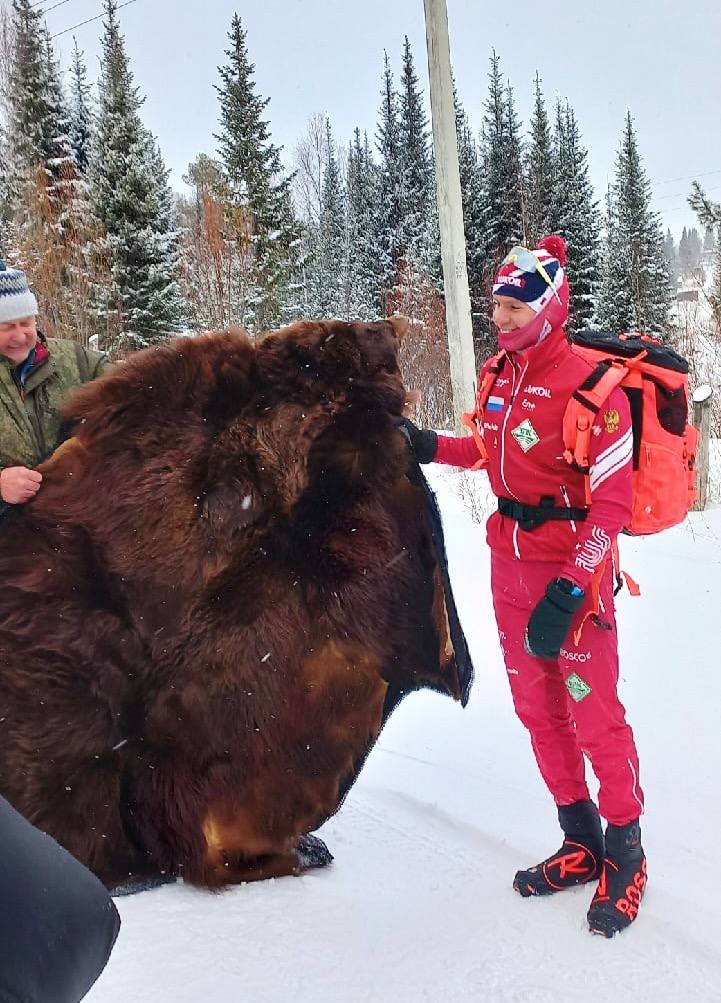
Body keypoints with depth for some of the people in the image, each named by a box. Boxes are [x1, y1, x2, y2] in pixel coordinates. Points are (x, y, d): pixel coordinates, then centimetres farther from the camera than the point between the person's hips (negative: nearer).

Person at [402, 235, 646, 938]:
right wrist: (429, 446, 8)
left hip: (573, 568, -7)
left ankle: (625, 853, 22)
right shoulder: (499, 376, 4)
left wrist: (568, 592, -24)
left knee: (594, 715, 1)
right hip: (510, 562, 7)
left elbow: (612, 505, -19)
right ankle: (582, 844, 29)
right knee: (538, 709, 13)